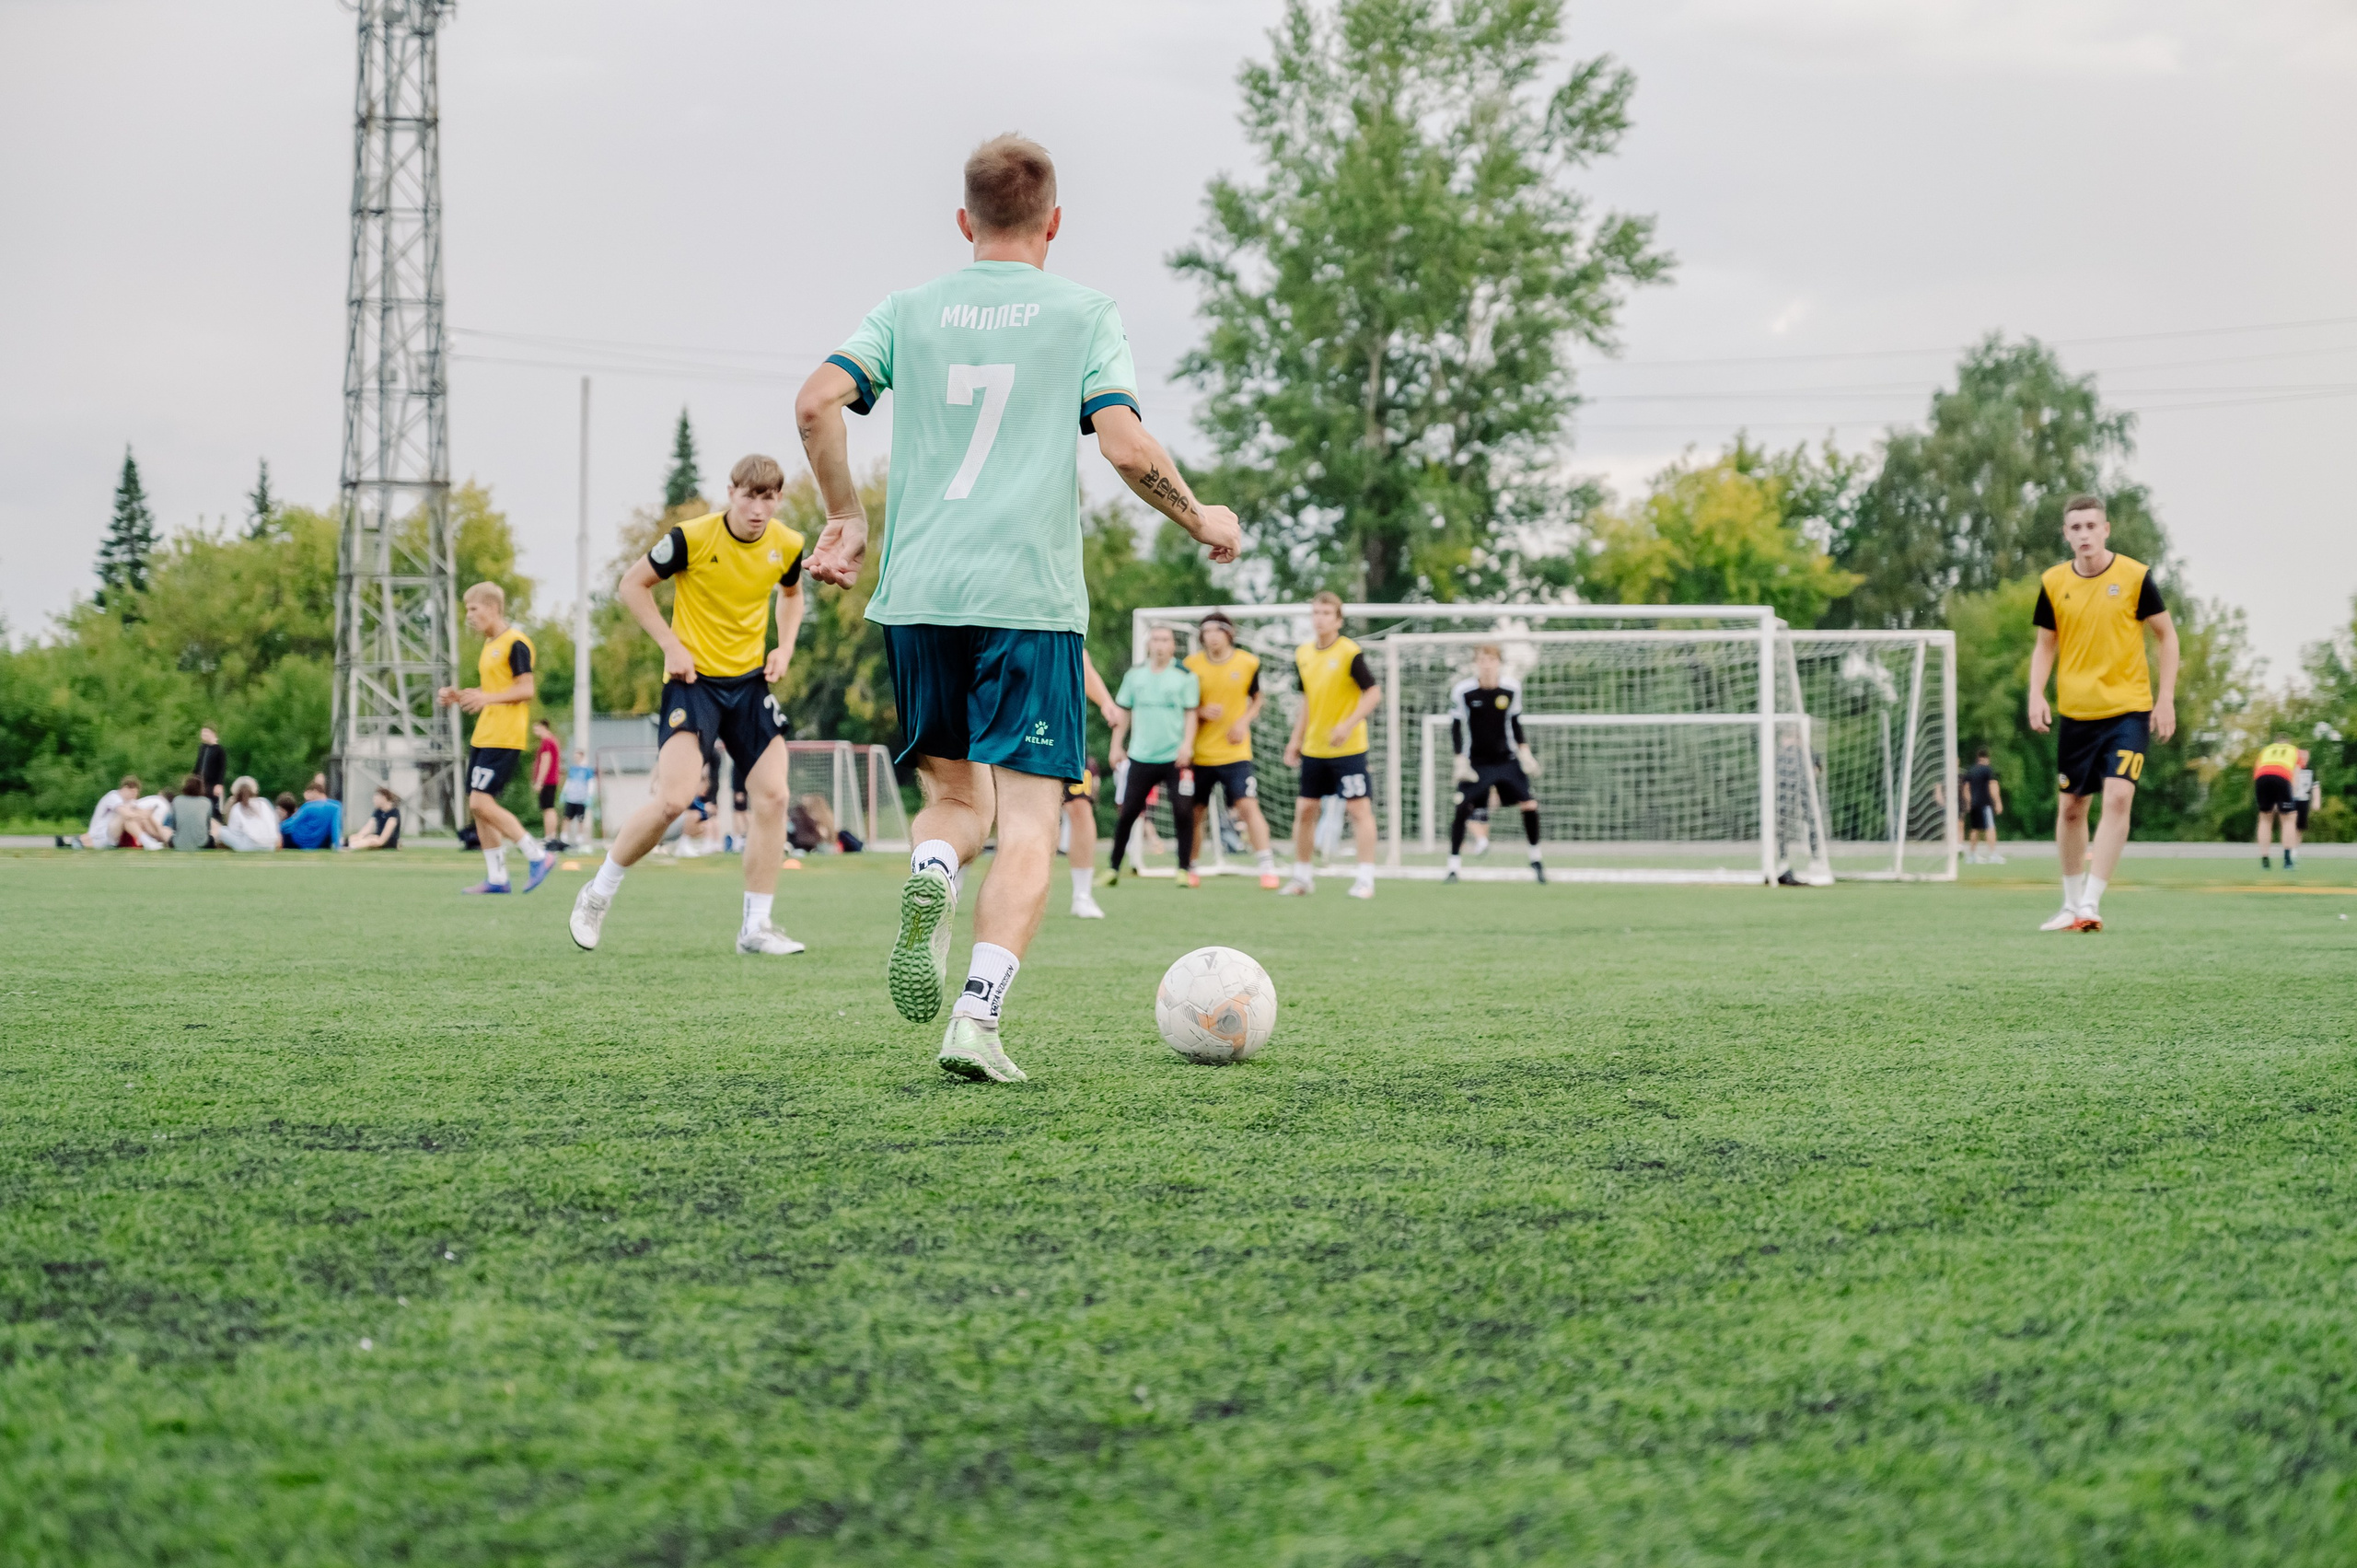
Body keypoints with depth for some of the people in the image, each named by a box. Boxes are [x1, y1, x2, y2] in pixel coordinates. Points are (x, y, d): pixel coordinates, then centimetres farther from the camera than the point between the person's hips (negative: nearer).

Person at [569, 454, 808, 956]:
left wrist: (785, 647, 5)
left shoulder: (787, 546, -1)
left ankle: (756, 926, 5)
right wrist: (672, 646, -11)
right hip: (694, 679, -5)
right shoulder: (692, 538, -15)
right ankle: (598, 894, 4)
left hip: (750, 681, 5)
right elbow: (634, 583, -3)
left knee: (772, 796, -5)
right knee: (674, 800, -18)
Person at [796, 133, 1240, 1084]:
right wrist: (1202, 521, 10)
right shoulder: (1085, 315, 5)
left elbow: (817, 403, 0)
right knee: (1029, 820, -2)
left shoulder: (911, 311, 13)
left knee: (958, 790, 18)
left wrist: (845, 521, 13)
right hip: (1031, 596, -3)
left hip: (916, 595, 3)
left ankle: (931, 871, -16)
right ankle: (978, 1016, -19)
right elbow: (1125, 446, -6)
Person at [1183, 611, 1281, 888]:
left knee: (1248, 806, -14)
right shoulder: (1192, 665, -1)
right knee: (1195, 813, 7)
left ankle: (1267, 867, -13)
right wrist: (1201, 712, -14)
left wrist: (1244, 721, -5)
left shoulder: (1248, 663, -1)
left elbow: (1258, 698, 13)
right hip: (1200, 753, 2)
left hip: (1235, 751, -1)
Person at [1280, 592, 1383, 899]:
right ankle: (1303, 876, 18)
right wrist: (1297, 739, 15)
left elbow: (1373, 692, -12)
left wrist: (1348, 725, -22)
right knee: (1305, 809, 7)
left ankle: (1365, 879, -1)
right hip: (1313, 748, 6)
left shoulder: (1349, 652, -12)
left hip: (1347, 747, -6)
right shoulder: (1303, 655, 8)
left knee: (1359, 808, -5)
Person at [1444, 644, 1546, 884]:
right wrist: (1461, 761, -8)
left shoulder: (1512, 689, -3)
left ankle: (1535, 859, 16)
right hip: (1476, 762, -2)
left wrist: (1525, 753, 4)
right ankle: (1453, 867, -5)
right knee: (1462, 808, -15)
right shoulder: (1462, 691, -11)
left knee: (1530, 804, -5)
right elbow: (1455, 727, -3)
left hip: (1507, 760, 2)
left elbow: (1515, 723, 10)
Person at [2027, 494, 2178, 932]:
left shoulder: (2135, 576, -7)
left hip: (2129, 708, -3)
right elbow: (2045, 644, 10)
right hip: (2076, 711, 3)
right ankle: (2072, 904, 25)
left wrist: (2166, 697, -4)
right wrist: (2036, 695, -5)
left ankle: (2090, 903, -17)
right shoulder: (2054, 583, 1)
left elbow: (2166, 635, 2)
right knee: (2071, 806, 9)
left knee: (2118, 796, -18)